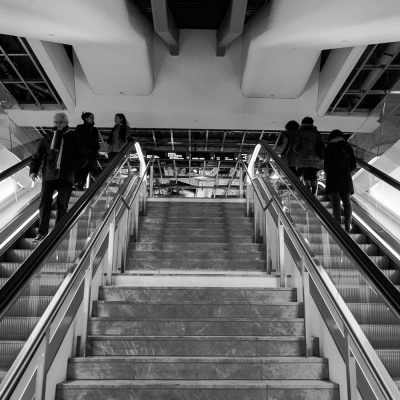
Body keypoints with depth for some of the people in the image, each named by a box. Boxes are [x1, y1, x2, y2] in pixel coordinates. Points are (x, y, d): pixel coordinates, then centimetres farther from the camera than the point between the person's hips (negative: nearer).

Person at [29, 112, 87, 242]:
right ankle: (42, 231, 3)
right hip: (49, 174, 1)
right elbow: (38, 155, 12)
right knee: (44, 203, -5)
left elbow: (82, 158, 7)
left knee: (62, 204, 2)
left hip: (66, 176, -1)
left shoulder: (73, 138, 6)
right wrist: (33, 170, -1)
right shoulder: (48, 137, 10)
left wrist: (73, 166, -11)